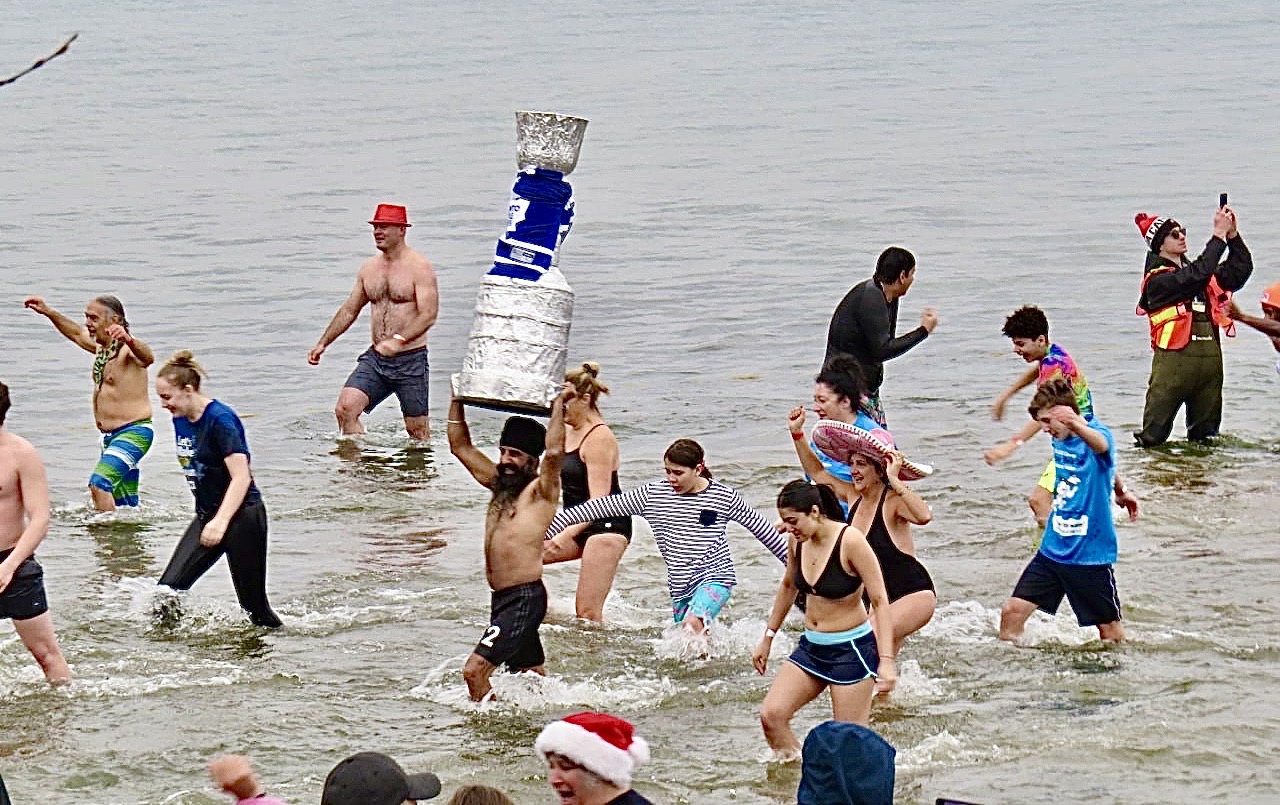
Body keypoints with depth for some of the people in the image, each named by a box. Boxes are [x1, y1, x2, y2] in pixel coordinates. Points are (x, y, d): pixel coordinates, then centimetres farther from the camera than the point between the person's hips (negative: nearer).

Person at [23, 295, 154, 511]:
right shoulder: (102, 347, 13)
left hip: (134, 433, -10)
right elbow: (76, 334, 33)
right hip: (110, 436, 10)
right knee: (123, 506, 12)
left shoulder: (129, 348, -16)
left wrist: (128, 340, -60)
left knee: (99, 484, -27)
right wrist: (48, 312, 29)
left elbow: (148, 358, -39)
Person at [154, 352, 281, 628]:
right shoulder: (180, 420, 6)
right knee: (169, 588, -4)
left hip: (242, 516, -8)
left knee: (253, 603, -2)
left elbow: (241, 477, -25)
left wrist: (221, 522, -35)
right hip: (207, 516, 8)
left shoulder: (220, 419, -19)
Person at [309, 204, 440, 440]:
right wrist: (323, 343, 17)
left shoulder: (419, 268, -8)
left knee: (418, 431, 0)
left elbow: (429, 315, -19)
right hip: (375, 358, 6)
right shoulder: (369, 268, 11)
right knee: (345, 409, -13)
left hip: (411, 359, -5)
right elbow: (349, 310, 22)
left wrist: (399, 340, -33)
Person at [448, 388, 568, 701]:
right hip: (502, 599, 9)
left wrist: (558, 406, -21)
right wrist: (457, 402, 16)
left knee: (474, 670, -18)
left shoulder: (540, 490, -8)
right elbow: (460, 447, 21)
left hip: (525, 597, -9)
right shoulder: (500, 485, 14)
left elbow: (554, 452, -28)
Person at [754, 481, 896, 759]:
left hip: (852, 650, -6)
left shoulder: (850, 541, -19)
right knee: (771, 715, -9)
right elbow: (788, 588, 21)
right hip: (811, 647, 6)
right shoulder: (796, 541, 0)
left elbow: (881, 602, -18)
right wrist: (767, 638, 25)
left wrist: (886, 660, -25)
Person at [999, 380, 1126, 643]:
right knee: (1012, 611, -2)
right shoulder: (1059, 441, 7)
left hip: (1091, 551, -7)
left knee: (1109, 627, 4)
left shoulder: (1096, 433, -18)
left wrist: (1076, 425, -67)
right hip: (1053, 549, 7)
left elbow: (1101, 445, -45)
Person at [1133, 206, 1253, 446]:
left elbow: (1240, 271, 12)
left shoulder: (1192, 270, 17)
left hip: (1209, 360, 7)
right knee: (1153, 436, -5)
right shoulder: (1158, 279, -6)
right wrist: (1219, 236, -17)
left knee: (1206, 436, 13)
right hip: (1174, 360, -7)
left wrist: (1233, 234, 0)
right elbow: (1197, 276, -21)